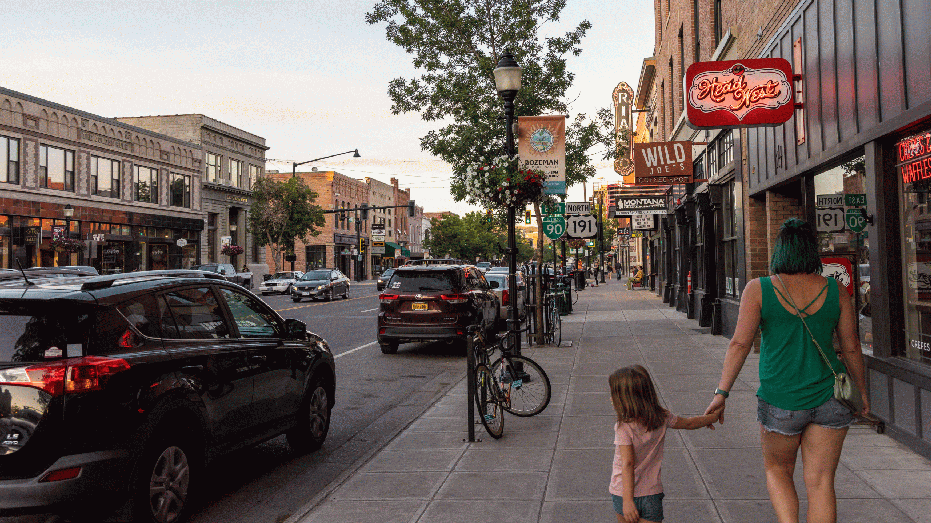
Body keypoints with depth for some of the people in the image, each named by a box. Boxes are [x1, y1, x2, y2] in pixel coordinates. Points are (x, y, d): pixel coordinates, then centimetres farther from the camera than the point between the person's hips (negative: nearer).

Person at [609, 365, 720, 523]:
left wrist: (628, 500, -28)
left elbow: (628, 464, -26)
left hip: (625, 493, -3)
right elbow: (689, 423, 12)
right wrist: (712, 417, 31)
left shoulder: (624, 428, -20)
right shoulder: (662, 418, -4)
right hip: (652, 492, 3)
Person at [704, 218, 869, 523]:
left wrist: (722, 393, -13)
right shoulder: (834, 291, -1)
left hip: (781, 402, -2)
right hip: (830, 399, 2)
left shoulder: (759, 289, -8)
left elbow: (740, 343, -14)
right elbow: (851, 347, 5)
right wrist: (862, 391, 18)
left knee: (778, 471, 21)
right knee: (820, 483, 9)